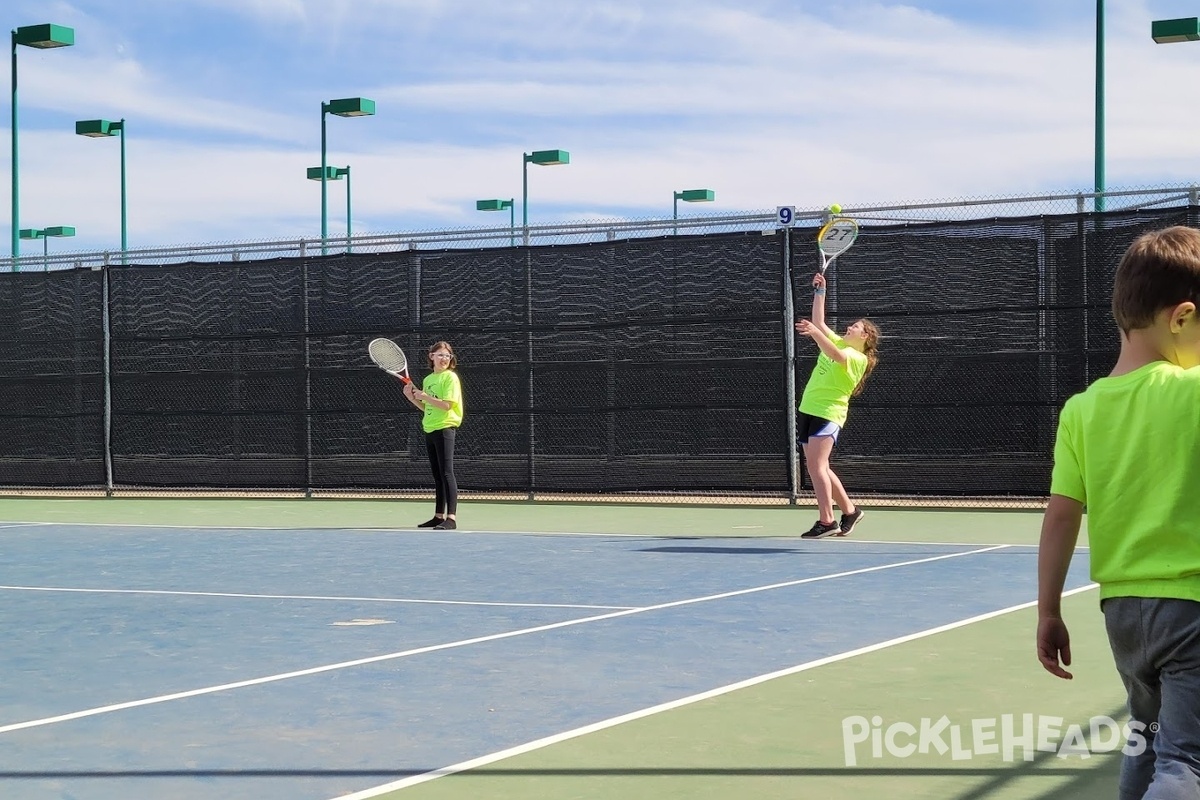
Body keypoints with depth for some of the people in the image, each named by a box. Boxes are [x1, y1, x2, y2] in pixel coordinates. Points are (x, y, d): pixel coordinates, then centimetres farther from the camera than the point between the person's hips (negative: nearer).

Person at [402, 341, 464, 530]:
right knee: (437, 476, 12)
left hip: (445, 428, -8)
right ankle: (439, 516, 17)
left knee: (446, 473, -12)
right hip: (429, 430, 8)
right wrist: (412, 398, 6)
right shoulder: (428, 379, 15)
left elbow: (447, 405, -17)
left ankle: (451, 518, -15)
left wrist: (425, 396, -15)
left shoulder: (450, 377, -7)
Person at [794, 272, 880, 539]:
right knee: (819, 467, 10)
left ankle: (826, 521, -22)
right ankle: (850, 510, 23)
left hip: (829, 413, -9)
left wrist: (814, 333, -40)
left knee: (815, 464, -20)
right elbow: (819, 321, 19)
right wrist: (819, 292, 14)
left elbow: (836, 356, -27)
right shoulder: (838, 343, 17)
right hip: (808, 410, 9)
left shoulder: (858, 358, -8)